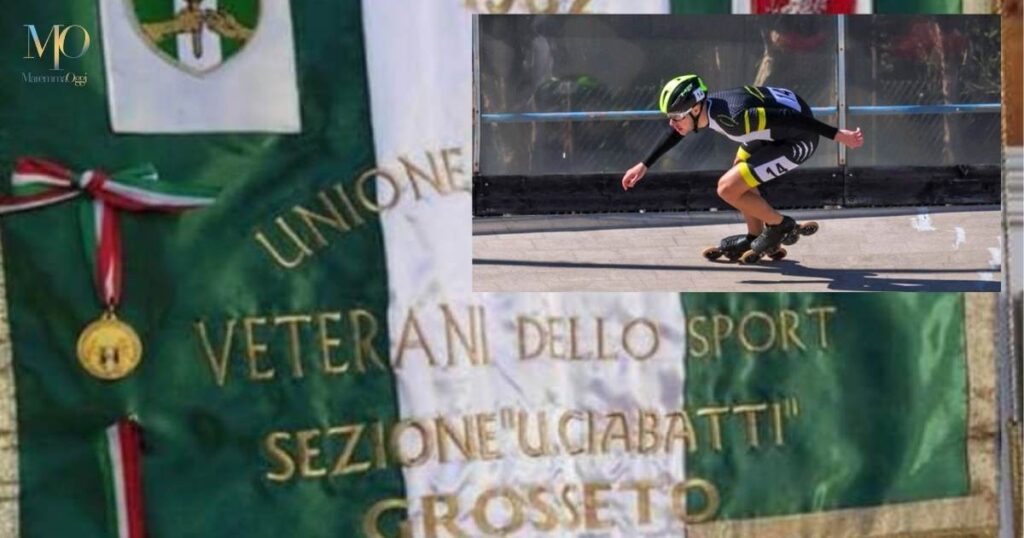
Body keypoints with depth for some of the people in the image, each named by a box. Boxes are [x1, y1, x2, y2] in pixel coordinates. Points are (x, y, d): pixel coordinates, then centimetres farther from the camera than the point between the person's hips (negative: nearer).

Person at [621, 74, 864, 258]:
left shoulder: (734, 117, -33)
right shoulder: (704, 107, -6)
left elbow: (790, 119, -30)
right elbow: (676, 133, 14)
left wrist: (838, 135, -27)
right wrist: (644, 165, 19)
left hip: (798, 140, -9)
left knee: (728, 188, -12)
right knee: (739, 175, 25)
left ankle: (779, 225, 7)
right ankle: (756, 238, 36)